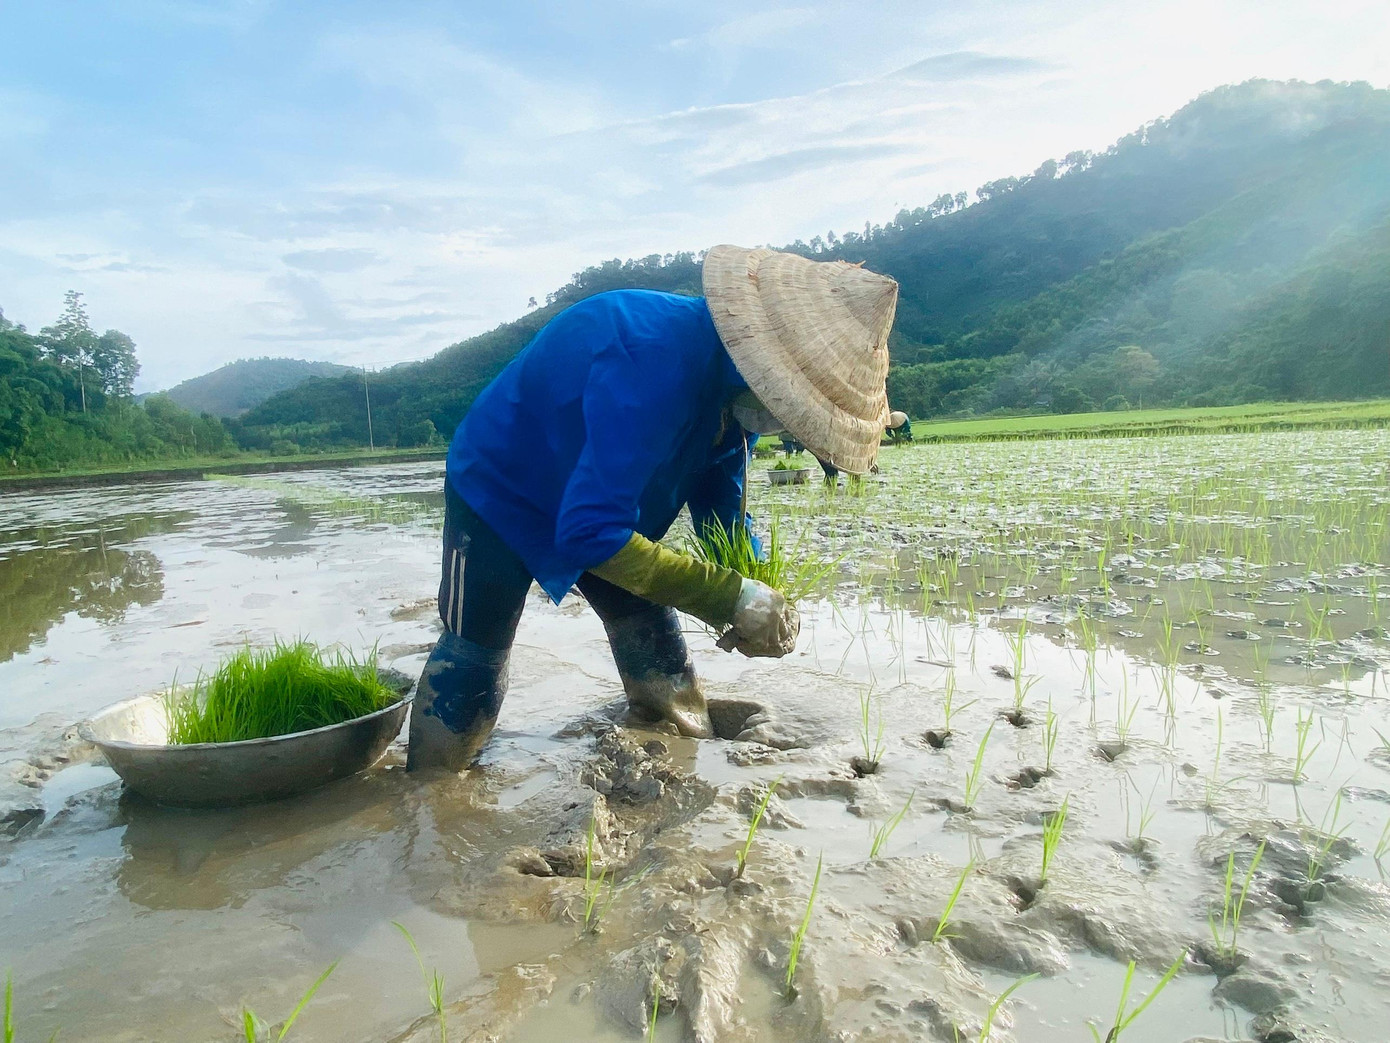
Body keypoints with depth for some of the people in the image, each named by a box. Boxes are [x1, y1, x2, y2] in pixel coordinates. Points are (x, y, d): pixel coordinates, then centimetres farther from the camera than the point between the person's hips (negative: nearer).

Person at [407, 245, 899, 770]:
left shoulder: (738, 390, -11)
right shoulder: (657, 363, -38)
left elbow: (721, 512, 0)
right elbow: (591, 534, -39)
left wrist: (762, 604, -16)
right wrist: (731, 596, -35)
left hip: (603, 504, 7)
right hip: (499, 494, -7)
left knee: (665, 675, 6)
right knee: (472, 667, -2)